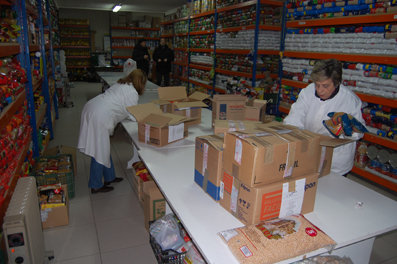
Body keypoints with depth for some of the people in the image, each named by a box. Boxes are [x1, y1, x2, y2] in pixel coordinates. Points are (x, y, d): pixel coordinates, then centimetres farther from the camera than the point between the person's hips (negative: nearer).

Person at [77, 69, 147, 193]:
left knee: (104, 147, 18)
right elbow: (134, 116, -4)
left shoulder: (121, 85, 22)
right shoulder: (132, 93, -7)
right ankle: (96, 186, 11)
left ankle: (109, 177, 31)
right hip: (99, 117, -10)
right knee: (100, 152, -1)